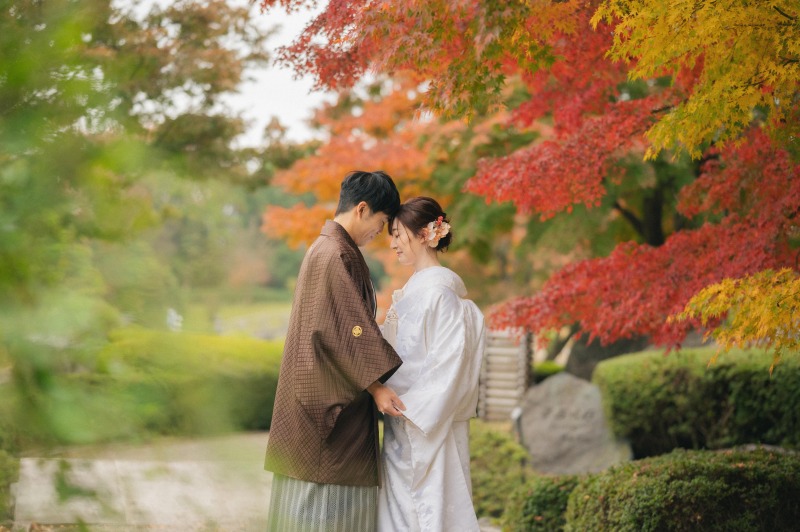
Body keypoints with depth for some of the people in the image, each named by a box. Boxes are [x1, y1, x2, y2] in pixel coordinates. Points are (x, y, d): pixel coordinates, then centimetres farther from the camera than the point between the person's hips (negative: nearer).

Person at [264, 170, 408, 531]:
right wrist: (375, 385, -20)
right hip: (330, 394, -10)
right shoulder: (336, 255, -16)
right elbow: (343, 329, -21)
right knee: (329, 493, -7)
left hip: (320, 390, 10)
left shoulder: (325, 249, 16)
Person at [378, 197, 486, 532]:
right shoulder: (415, 288, 15)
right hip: (405, 424, 9)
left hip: (429, 427, -9)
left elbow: (448, 360, -19)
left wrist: (412, 408, -18)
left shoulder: (439, 289, -14)